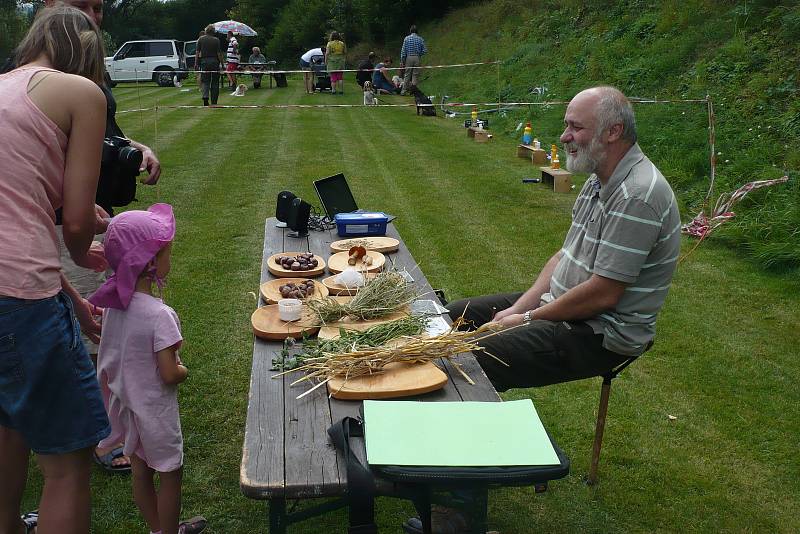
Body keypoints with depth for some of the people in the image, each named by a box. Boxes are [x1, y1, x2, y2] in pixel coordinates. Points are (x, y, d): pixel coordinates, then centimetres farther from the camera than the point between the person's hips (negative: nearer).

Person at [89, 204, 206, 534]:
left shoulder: (114, 302, -7)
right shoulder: (159, 315, -29)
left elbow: (114, 355, 4)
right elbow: (169, 374, -26)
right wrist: (183, 370, -5)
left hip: (124, 404, 7)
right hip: (154, 408, -7)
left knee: (141, 472, 21)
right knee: (170, 474, 13)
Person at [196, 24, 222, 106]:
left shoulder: (200, 39, 2)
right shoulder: (216, 40, -5)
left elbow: (198, 52, 1)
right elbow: (219, 53, -7)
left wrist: (197, 63, 7)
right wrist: (222, 63, 0)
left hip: (204, 61, 1)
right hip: (214, 62, -1)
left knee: (205, 81, 4)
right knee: (215, 82, 6)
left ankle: (205, 96, -21)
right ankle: (214, 101, 7)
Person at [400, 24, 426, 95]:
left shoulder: (407, 38, 0)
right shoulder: (420, 39, 3)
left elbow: (403, 50, -2)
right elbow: (424, 50, 1)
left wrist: (402, 61, 1)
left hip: (409, 57, -1)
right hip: (417, 58, 1)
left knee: (407, 75, 4)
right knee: (415, 75, 4)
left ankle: (404, 91, 4)